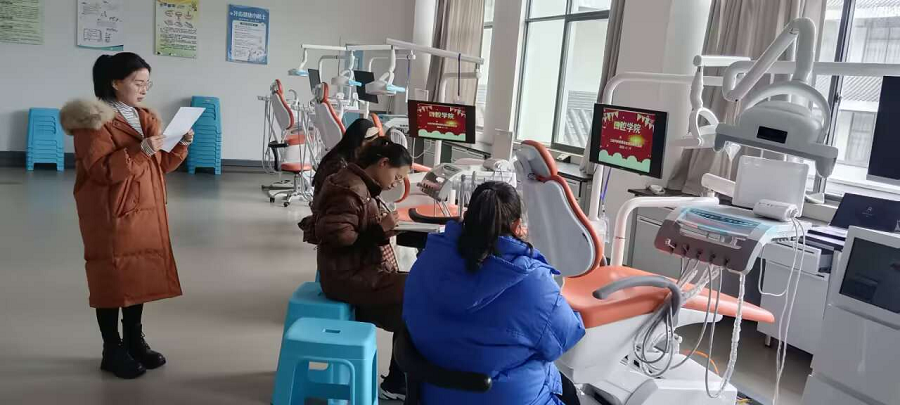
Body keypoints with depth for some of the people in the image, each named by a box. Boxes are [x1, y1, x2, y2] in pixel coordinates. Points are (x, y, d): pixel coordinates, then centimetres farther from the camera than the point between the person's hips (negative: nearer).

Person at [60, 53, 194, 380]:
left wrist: (181, 145, -2)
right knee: (112, 278, 1)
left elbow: (161, 165, 15)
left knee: (141, 274, 12)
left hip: (146, 212, 7)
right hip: (111, 215, -7)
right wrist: (139, 150, -27)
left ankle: (134, 341, 27)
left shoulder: (147, 118, 12)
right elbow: (100, 171, -19)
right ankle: (112, 351, 13)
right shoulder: (94, 120, -11)